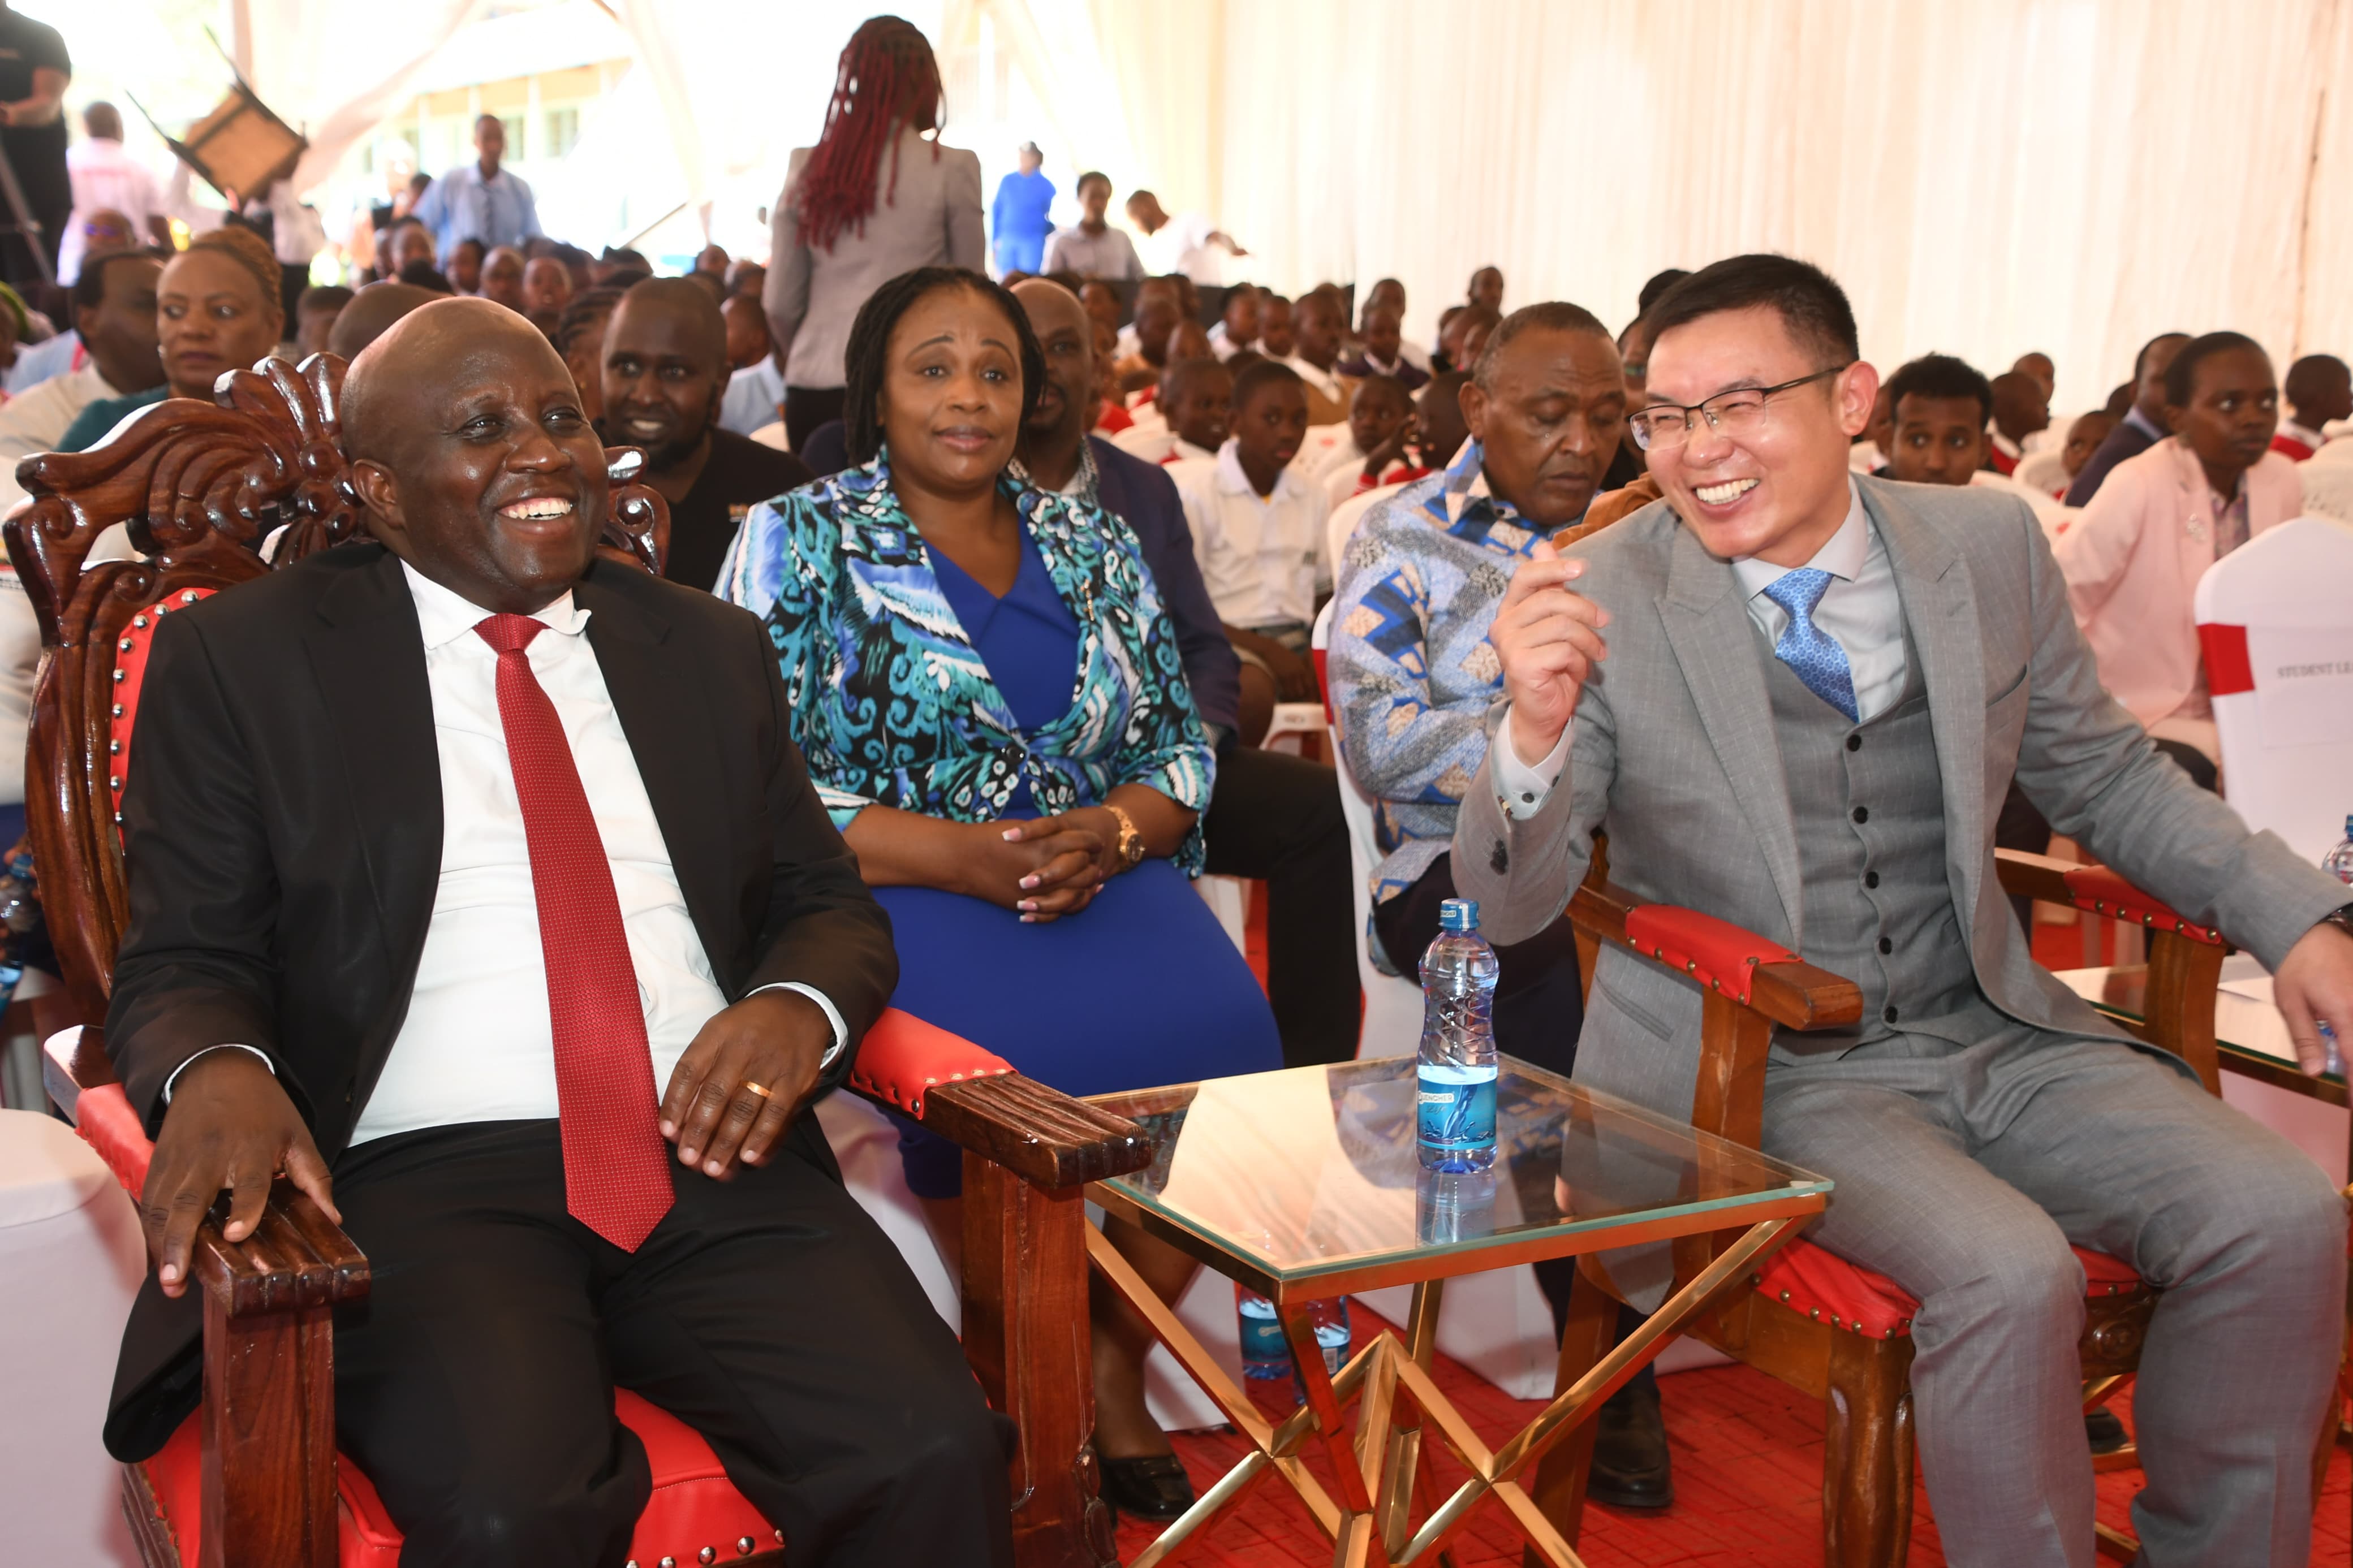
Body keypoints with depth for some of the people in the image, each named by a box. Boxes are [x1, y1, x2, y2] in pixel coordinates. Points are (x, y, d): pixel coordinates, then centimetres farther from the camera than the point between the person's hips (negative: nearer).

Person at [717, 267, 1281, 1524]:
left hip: (1101, 879, 4)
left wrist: (1110, 832, -10)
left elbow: (1180, 748, 14)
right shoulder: (796, 544, 5)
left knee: (1223, 1033, -27)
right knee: (1016, 1055, -34)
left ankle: (1113, 1363, -4)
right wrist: (961, 855, -18)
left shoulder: (1094, 547, 17)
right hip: (892, 895, -3)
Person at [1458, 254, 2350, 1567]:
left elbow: (2104, 776, 15)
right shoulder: (1605, 600, -11)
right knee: (2011, 1273, -28)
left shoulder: (1988, 545, 1)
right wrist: (1533, 733, -31)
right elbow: (1509, 907, -11)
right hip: (1762, 1070, -4)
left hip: (1990, 1028, 5)